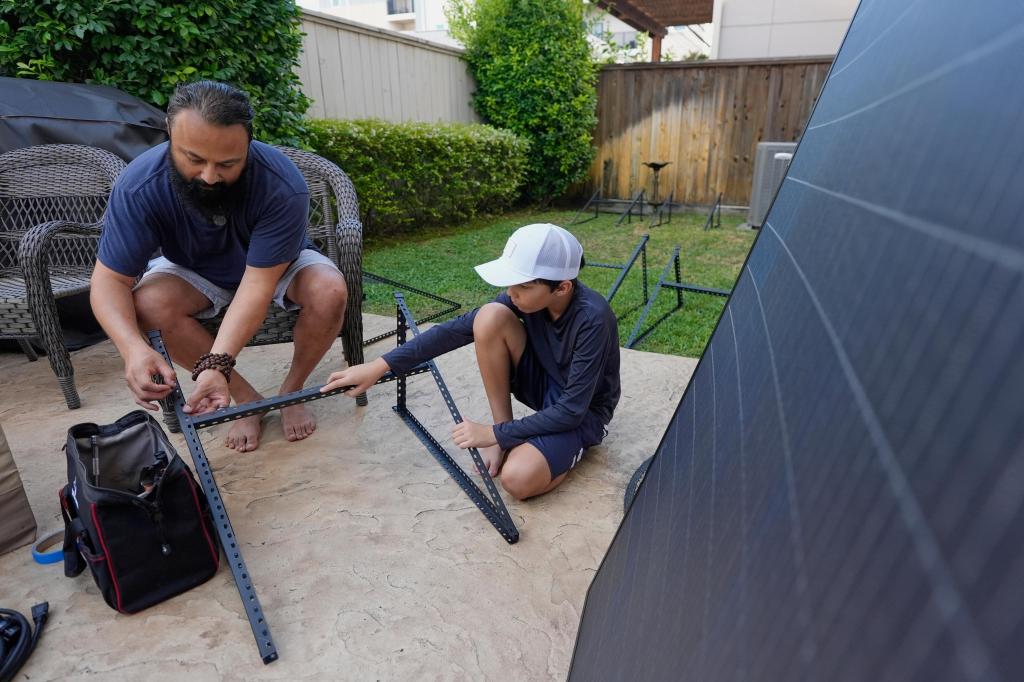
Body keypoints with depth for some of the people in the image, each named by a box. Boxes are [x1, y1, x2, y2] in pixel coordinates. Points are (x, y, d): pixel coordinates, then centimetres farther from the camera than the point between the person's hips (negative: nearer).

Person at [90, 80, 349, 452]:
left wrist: (216, 363, -47)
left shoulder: (283, 185, -35)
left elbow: (258, 283, -36)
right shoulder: (139, 185, -28)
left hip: (276, 267, -1)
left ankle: (291, 391, -5)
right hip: (195, 274, 2)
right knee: (148, 304, -29)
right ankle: (247, 398, -9)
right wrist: (134, 349, -45)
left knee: (329, 292, -32)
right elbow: (110, 280, -25)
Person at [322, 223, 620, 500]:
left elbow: (572, 410, -28)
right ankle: (505, 429, -7)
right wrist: (380, 366, -21)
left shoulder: (592, 319, -32)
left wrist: (495, 434, -25)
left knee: (519, 478, -33)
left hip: (581, 412, -5)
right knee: (490, 317, -22)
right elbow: (454, 330, -16)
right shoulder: (524, 297, -16)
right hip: (543, 386, 5)